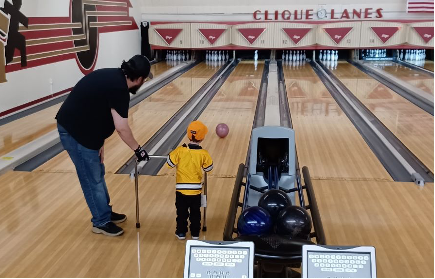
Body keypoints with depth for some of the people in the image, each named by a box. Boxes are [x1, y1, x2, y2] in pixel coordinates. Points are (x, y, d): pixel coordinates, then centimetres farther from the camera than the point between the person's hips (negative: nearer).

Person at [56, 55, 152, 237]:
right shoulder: (119, 88, -23)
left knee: (97, 173, 20)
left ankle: (105, 212, 35)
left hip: (77, 127, 10)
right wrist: (137, 149, -8)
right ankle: (101, 222, 18)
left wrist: (99, 142, 7)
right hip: (76, 132, -10)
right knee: (92, 179, 3)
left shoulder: (113, 76, 5)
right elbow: (121, 128, -22)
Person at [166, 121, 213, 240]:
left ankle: (181, 232, 22)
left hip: (182, 189, -1)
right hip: (196, 189, 1)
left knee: (182, 212, 14)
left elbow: (170, 164, -9)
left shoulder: (180, 150, -14)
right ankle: (195, 233, 25)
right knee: (195, 212, 16)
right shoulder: (204, 154, -12)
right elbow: (208, 168, -2)